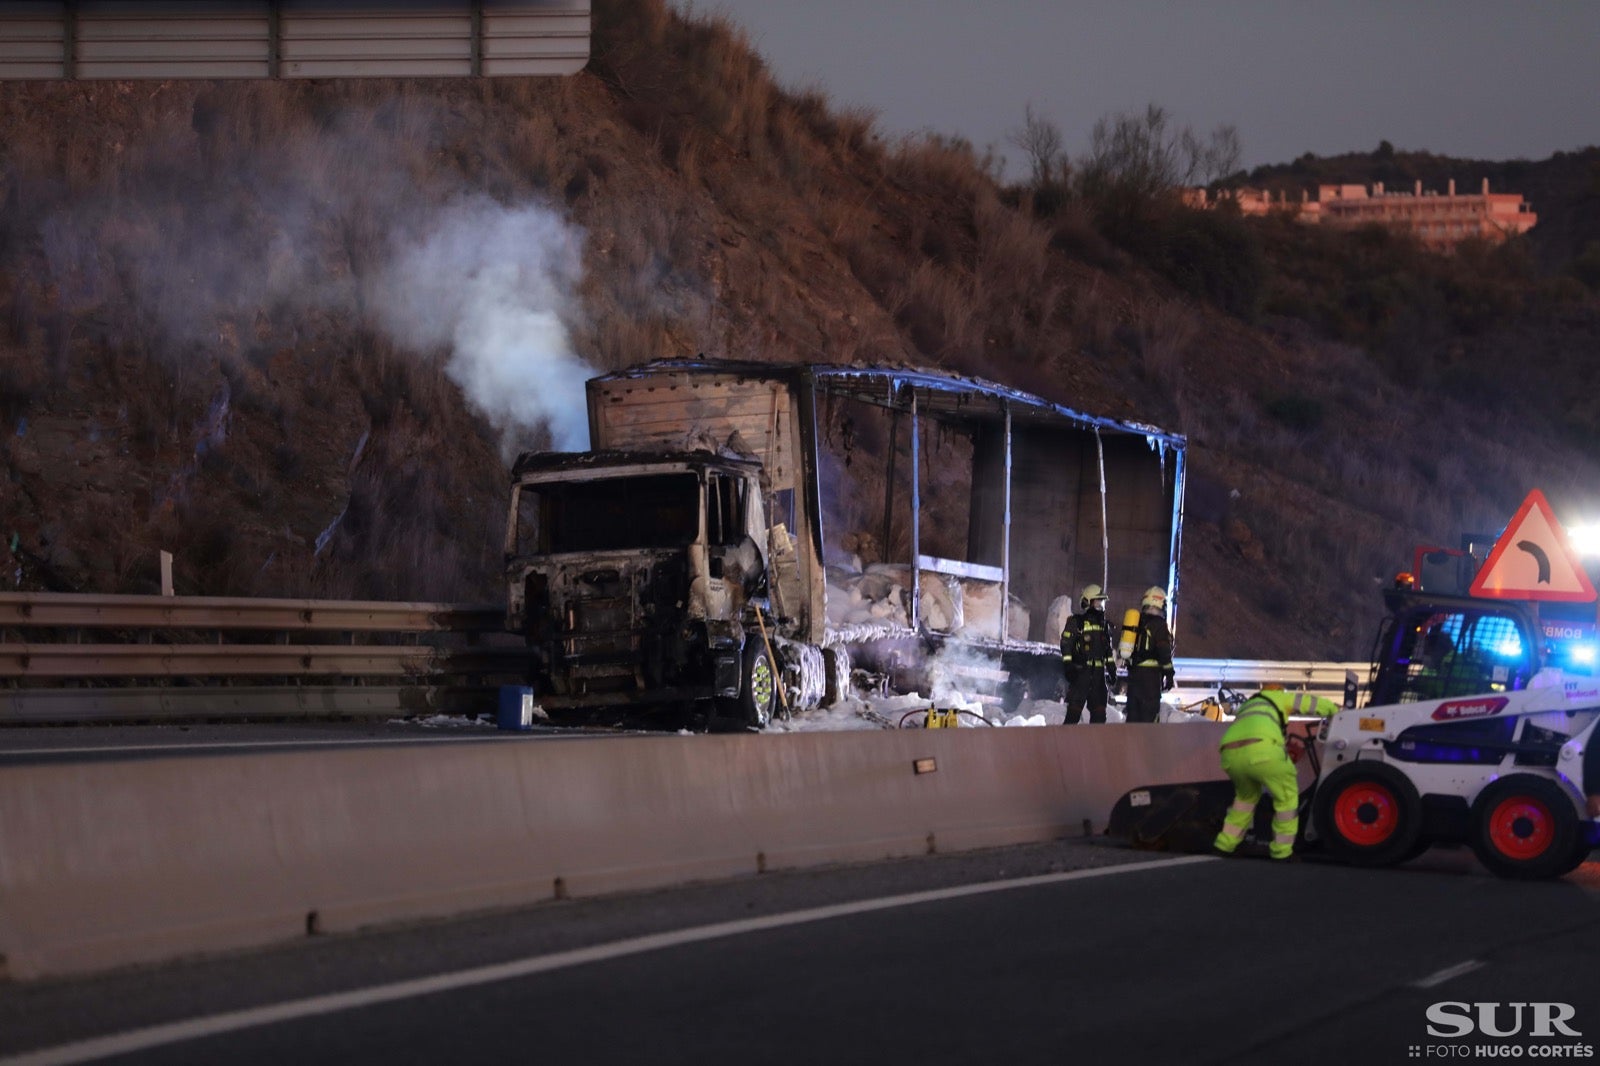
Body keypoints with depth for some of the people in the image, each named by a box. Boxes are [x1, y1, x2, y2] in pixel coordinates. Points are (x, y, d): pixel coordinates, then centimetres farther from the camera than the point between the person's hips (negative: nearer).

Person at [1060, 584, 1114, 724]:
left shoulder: (1104, 624, 18)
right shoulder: (1075, 622, -2)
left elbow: (1108, 650, 24)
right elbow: (1066, 645, -9)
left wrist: (1112, 669, 18)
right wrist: (1068, 667, -17)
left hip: (1098, 673, 6)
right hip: (1080, 672, -6)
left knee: (1099, 712, 6)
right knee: (1074, 710, -10)